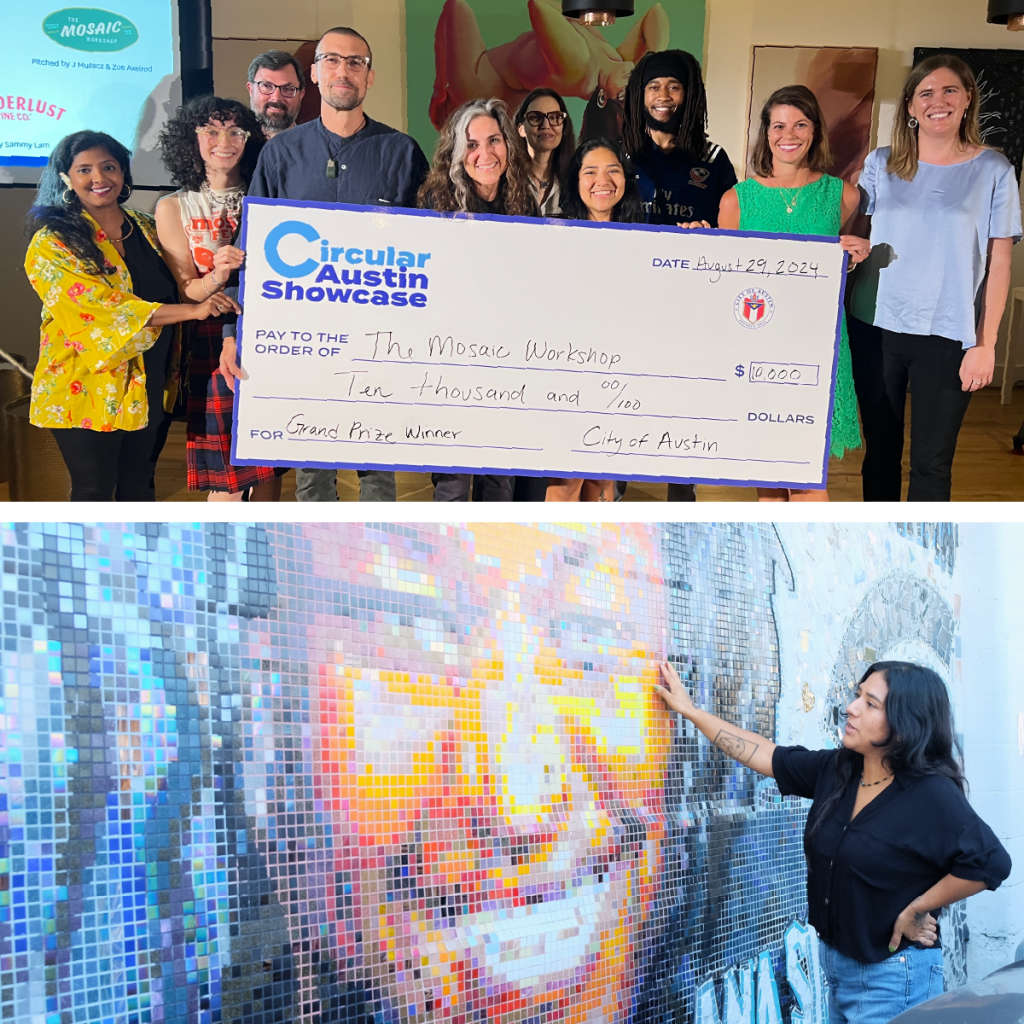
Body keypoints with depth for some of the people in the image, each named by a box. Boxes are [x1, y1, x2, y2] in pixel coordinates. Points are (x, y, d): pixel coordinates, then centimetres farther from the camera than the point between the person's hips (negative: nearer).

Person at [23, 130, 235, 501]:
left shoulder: (146, 229, 8)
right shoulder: (52, 244, -10)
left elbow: (171, 293, 19)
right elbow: (105, 309, -22)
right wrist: (192, 310, -28)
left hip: (149, 387, 5)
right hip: (89, 389, -5)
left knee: (140, 485, 14)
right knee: (94, 491, 4)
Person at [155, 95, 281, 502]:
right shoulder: (174, 208, 5)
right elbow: (185, 291, -1)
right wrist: (218, 276, -21)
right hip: (213, 345, -2)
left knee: (269, 469, 5)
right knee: (224, 475, -3)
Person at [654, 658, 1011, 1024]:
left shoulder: (932, 795, -21)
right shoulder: (836, 771, 0)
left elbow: (990, 863, -27)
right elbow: (765, 755, 7)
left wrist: (917, 909, -18)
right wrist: (690, 710, 9)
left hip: (892, 977, -7)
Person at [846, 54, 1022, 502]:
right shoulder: (881, 163, 5)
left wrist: (985, 345, -6)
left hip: (947, 338, -2)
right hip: (874, 329, 2)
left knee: (931, 462, 1)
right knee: (880, 451, 11)